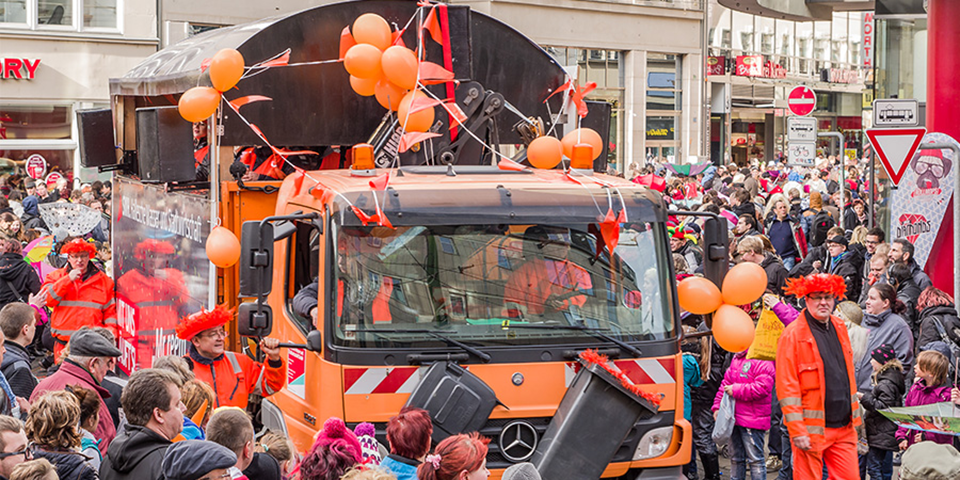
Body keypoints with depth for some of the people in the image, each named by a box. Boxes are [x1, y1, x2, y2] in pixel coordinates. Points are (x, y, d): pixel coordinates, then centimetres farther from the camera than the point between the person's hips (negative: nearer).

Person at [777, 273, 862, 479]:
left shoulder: (840, 327, 13)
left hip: (844, 428, 6)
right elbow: (786, 387, -12)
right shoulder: (793, 335, -8)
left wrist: (854, 417, 16)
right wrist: (797, 431, -16)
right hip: (811, 430, -6)